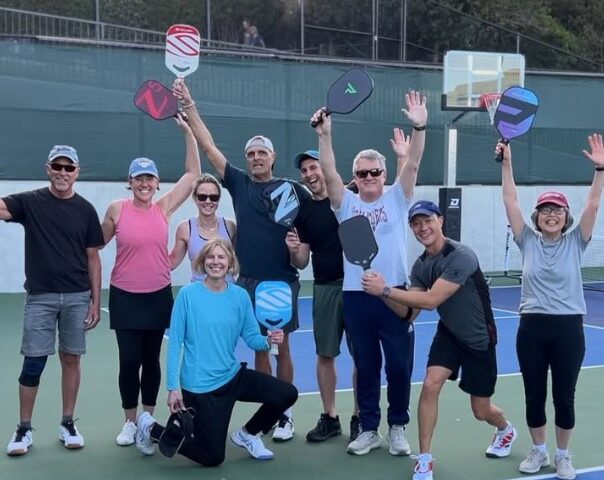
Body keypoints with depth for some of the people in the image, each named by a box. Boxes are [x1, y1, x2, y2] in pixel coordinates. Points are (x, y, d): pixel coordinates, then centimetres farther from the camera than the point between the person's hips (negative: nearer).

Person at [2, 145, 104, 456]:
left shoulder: (85, 210, 3)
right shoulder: (30, 202, -1)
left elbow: (93, 258, 6)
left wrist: (96, 301, 3)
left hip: (77, 298, 2)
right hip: (40, 297, -1)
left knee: (70, 359, 9)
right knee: (33, 363, 0)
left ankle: (68, 424, 21)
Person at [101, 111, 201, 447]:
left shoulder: (164, 208, -2)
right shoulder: (117, 210, -5)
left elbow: (193, 173, 0)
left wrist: (188, 131, -3)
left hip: (159, 295, 1)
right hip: (125, 296, -1)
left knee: (152, 359, 11)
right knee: (129, 360, 2)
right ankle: (130, 422, 18)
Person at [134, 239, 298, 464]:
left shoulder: (240, 296, -2)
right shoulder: (188, 294, -13)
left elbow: (251, 337, 0)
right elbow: (175, 343, -12)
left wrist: (269, 340, -23)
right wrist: (173, 387, -15)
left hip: (232, 376, 5)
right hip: (199, 385, -5)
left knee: (287, 394, -3)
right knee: (212, 458, 0)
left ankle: (247, 434, 21)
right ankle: (152, 429, 22)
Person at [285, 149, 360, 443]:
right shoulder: (305, 213, 8)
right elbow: (301, 263, 9)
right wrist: (293, 250, -11)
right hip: (324, 288, 4)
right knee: (325, 355, 8)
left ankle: (359, 418, 15)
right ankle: (329, 418, 20)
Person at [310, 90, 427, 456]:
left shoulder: (396, 199, 3)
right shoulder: (347, 203, 5)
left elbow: (412, 164, -10)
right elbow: (329, 173, -9)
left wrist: (420, 128, -24)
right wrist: (325, 135, -22)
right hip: (356, 297, 1)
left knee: (399, 366, 6)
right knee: (366, 367, 11)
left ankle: (397, 427, 23)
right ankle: (369, 429, 23)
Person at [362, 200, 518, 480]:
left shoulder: (461, 256, -29)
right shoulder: (420, 265, -5)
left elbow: (431, 300, -35)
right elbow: (409, 312, -9)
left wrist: (385, 289, -37)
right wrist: (381, 293, -25)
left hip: (479, 339, -5)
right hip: (449, 333, 5)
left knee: (481, 411, 8)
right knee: (430, 386, -16)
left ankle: (506, 430, 46)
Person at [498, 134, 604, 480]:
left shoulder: (575, 242, 1)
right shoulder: (528, 241, 2)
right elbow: (511, 201, -3)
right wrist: (507, 163, -10)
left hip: (568, 327, -1)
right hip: (532, 327, 1)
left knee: (565, 397, 8)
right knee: (534, 396, 10)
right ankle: (538, 452, 28)